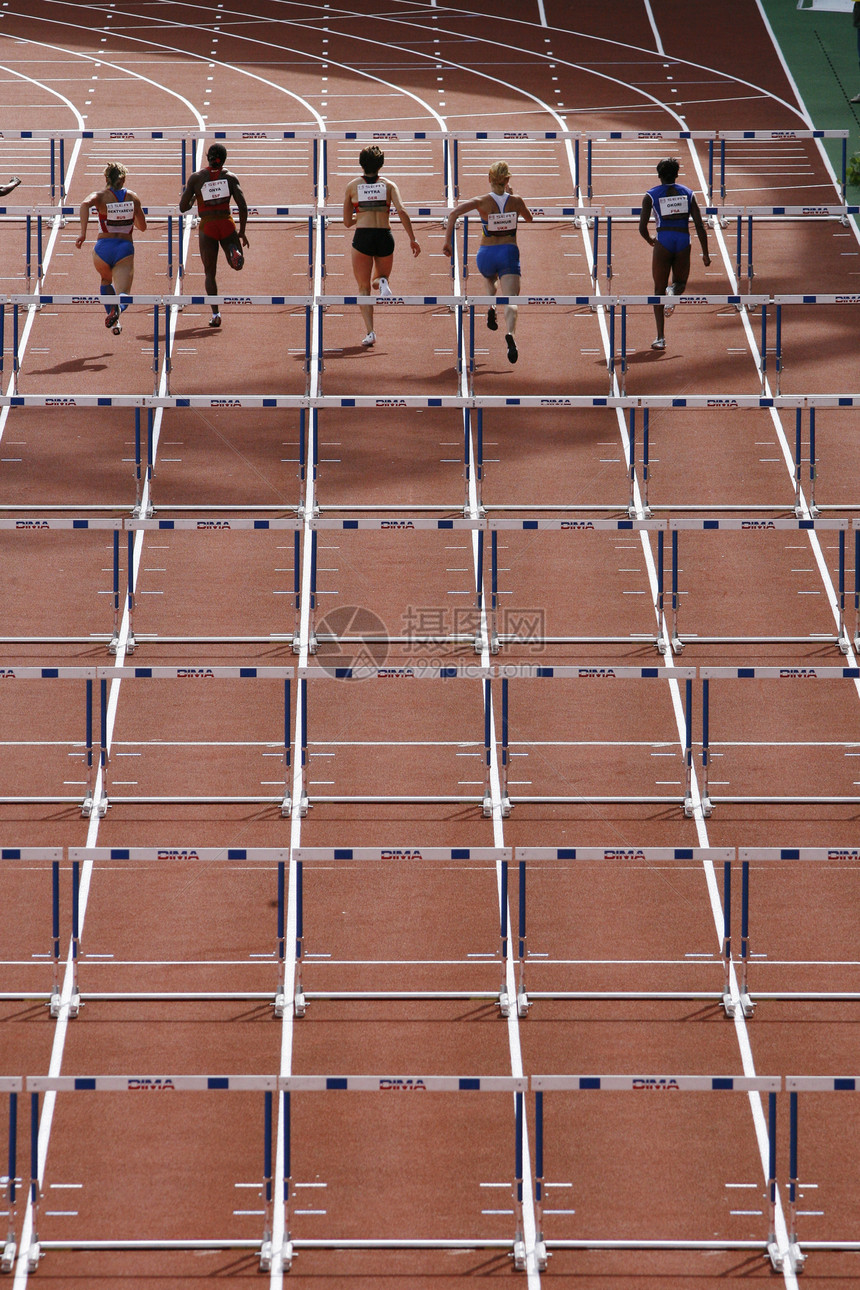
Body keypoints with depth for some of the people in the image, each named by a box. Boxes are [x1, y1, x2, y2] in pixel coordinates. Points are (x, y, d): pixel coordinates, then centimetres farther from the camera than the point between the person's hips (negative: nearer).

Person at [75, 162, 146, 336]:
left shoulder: (101, 196, 1)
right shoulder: (133, 198, 8)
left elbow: (85, 204, -23)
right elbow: (142, 227, 15)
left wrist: (83, 233, -24)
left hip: (103, 248, 0)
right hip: (125, 248, 0)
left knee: (106, 281, 33)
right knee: (123, 294, -8)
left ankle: (114, 321, 29)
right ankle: (118, 307, -44)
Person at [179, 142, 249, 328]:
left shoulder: (196, 177, 0)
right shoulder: (230, 177, 2)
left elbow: (183, 207, 0)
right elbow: (243, 206, -4)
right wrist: (242, 232, 5)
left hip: (207, 226, 0)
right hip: (227, 225, 0)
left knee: (209, 272, 8)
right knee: (237, 264, 17)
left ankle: (215, 313, -4)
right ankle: (235, 251, -21)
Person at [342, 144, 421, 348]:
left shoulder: (352, 186, 7)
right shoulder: (389, 185, 6)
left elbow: (347, 222, 11)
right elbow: (401, 211, -9)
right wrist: (412, 239, -7)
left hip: (362, 238, -1)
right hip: (385, 237, 1)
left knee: (363, 288, 6)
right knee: (380, 278, 25)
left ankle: (370, 332, -12)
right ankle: (382, 282, -14)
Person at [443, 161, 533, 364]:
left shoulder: (482, 202, -6)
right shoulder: (516, 201, -2)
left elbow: (454, 213, -19)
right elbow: (529, 219, 19)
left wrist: (448, 240, -14)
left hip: (486, 254, 1)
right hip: (509, 253, -1)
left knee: (489, 280, 38)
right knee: (510, 300, -13)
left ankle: (490, 308, 12)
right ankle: (510, 334, -40)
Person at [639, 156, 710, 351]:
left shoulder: (651, 195, 5)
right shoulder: (688, 193, 9)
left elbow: (642, 228, -1)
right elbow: (700, 226, 2)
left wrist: (650, 240, 21)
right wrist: (705, 253, 4)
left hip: (663, 243, -1)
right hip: (684, 242, 2)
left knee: (659, 291, 7)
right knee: (680, 282, 24)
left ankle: (660, 338, -2)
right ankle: (674, 293, -16)